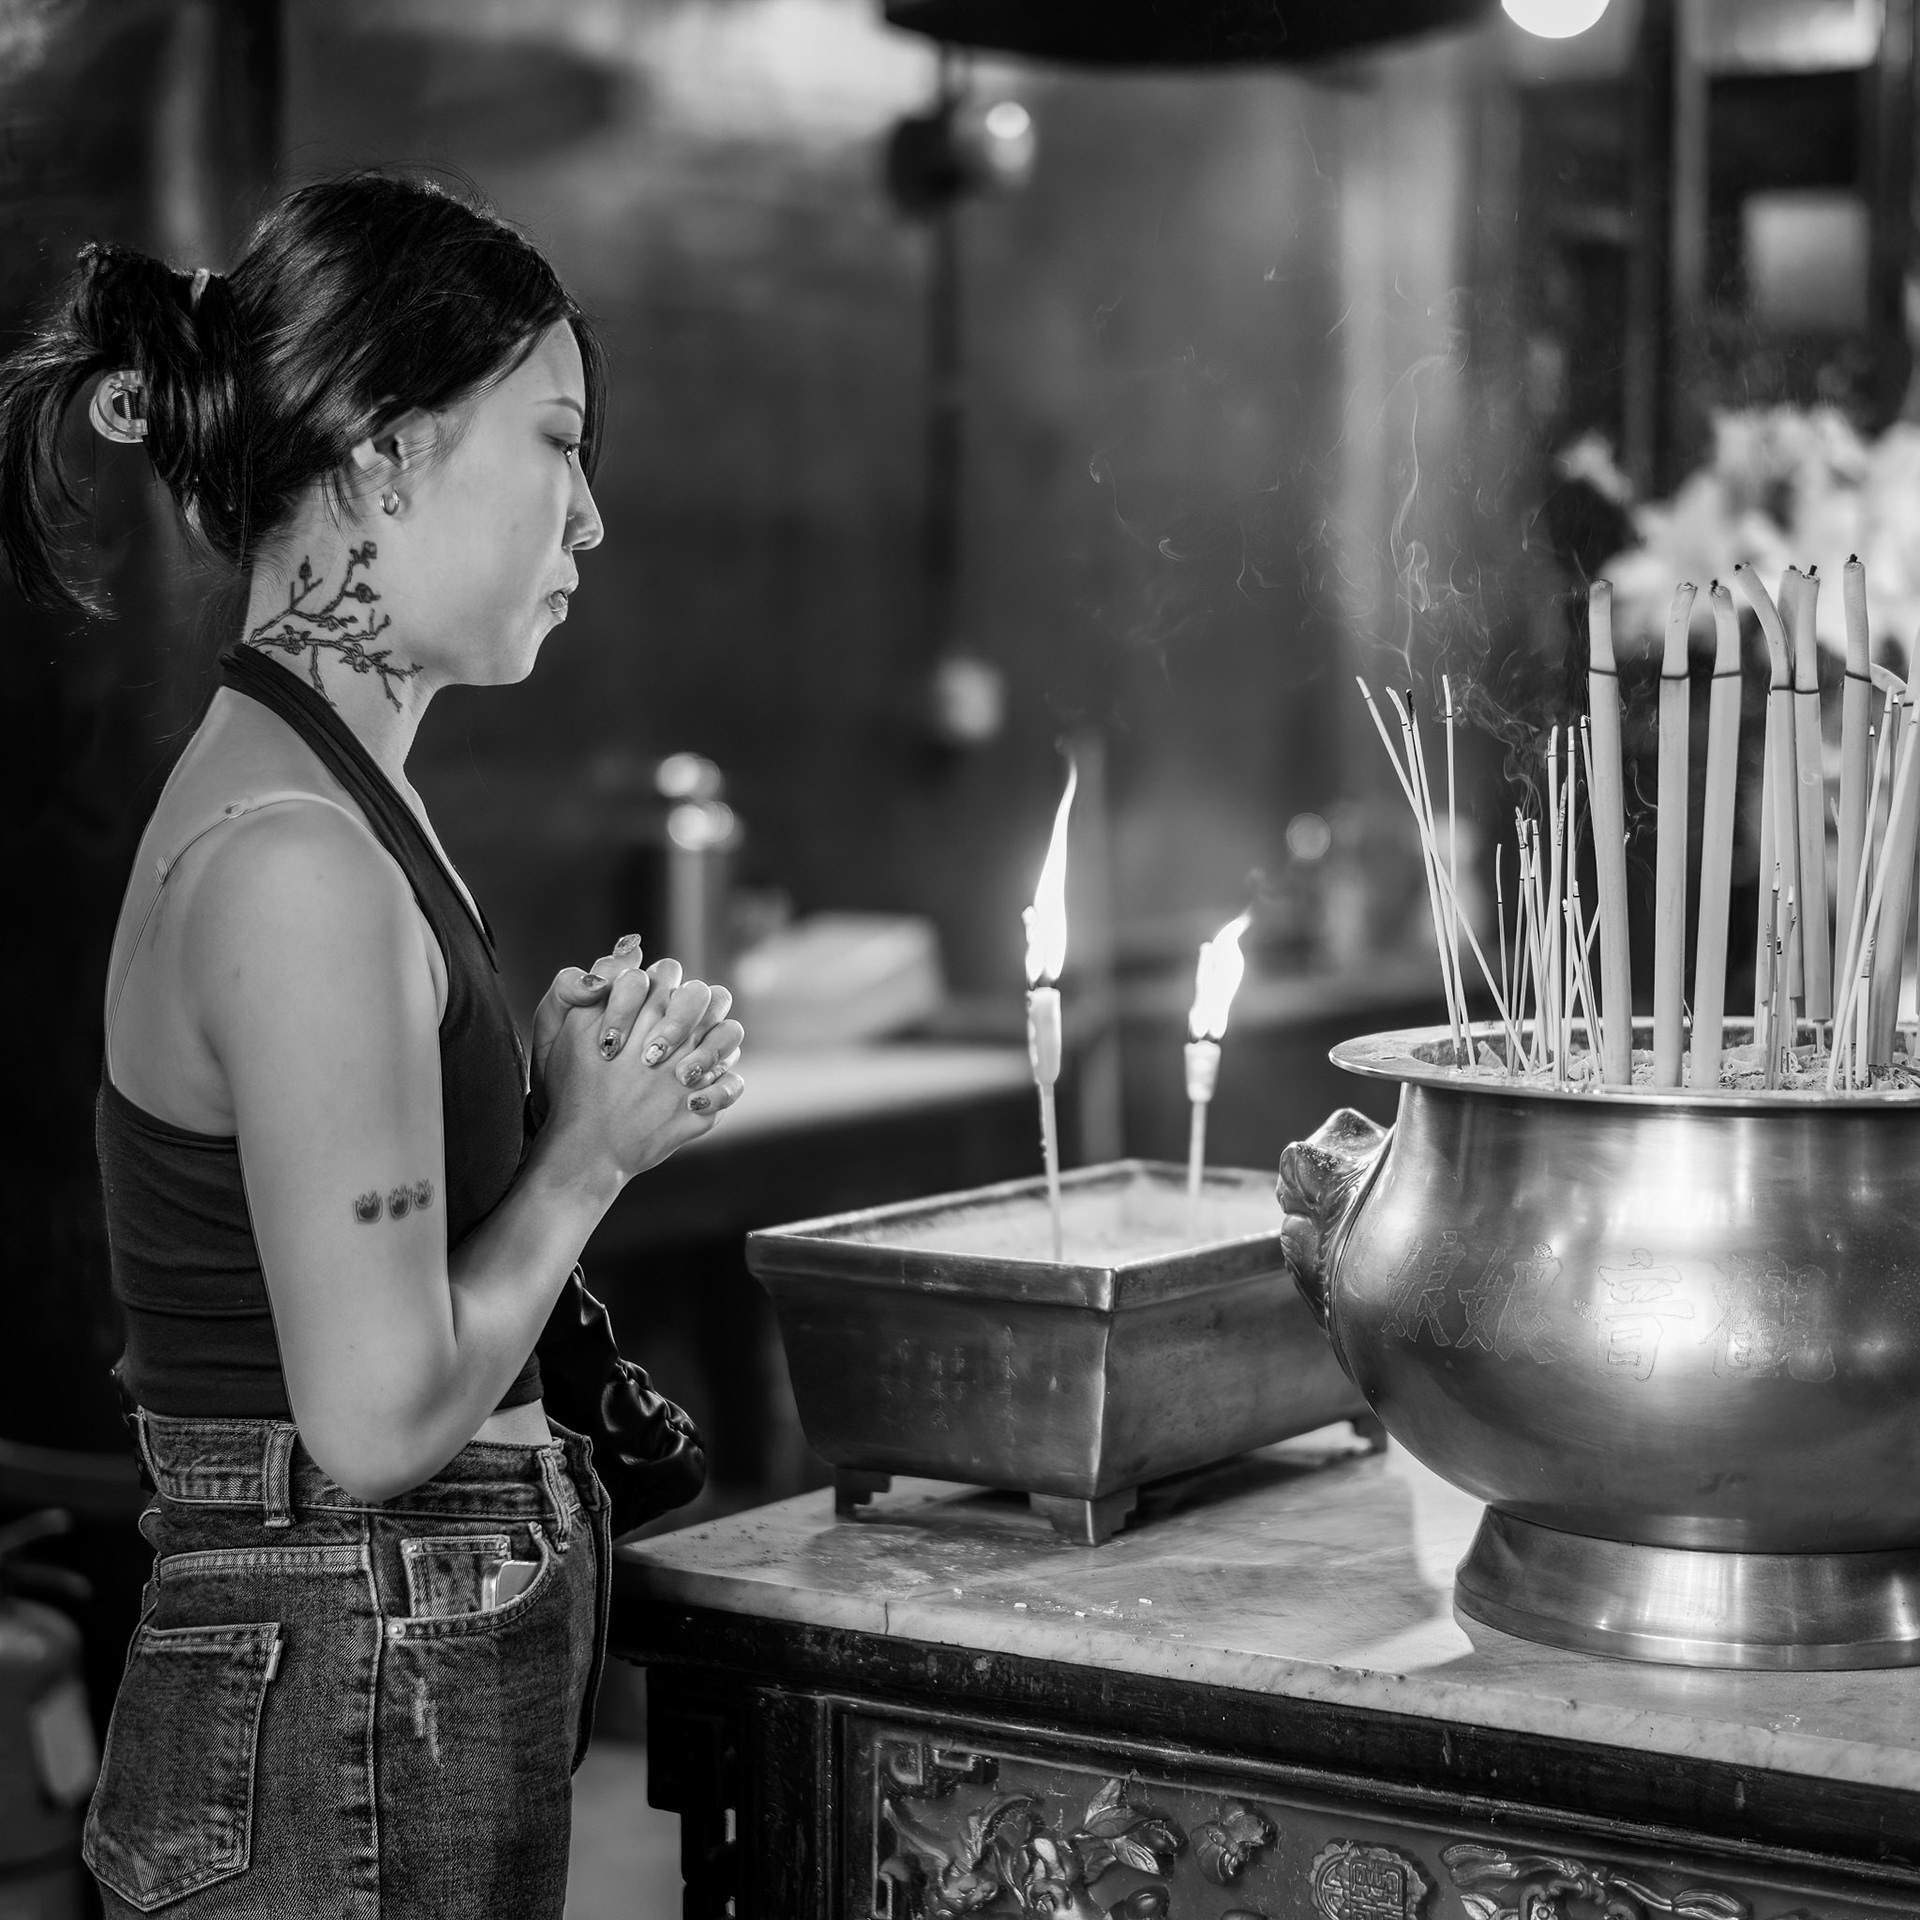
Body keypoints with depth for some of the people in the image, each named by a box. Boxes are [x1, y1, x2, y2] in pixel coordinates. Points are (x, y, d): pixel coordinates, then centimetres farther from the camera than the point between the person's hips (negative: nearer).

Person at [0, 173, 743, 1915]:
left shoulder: (332, 798, 9)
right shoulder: (295, 860, -21)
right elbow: (381, 1414, -21)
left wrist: (582, 1089, 1)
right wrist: (594, 1150, -8)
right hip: (344, 1738, -9)